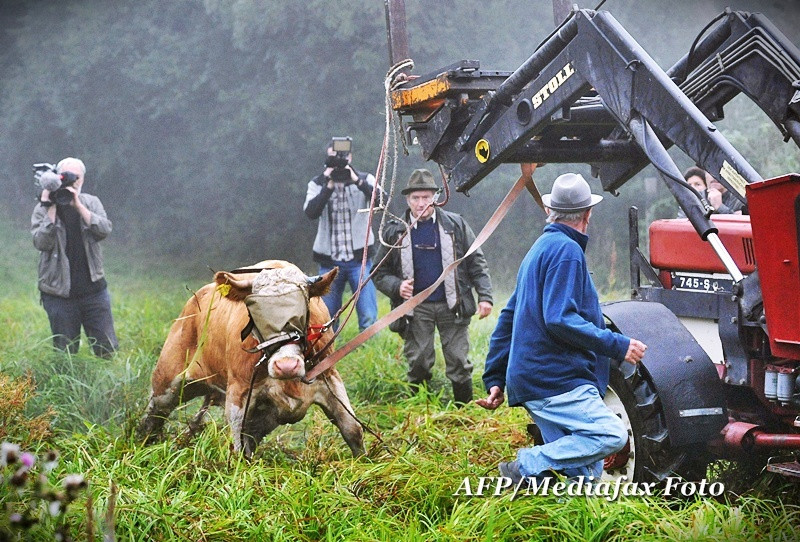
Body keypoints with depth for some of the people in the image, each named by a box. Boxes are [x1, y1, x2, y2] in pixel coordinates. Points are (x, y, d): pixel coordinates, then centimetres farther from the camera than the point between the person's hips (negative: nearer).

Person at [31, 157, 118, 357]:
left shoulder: (91, 202, 7)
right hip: (59, 293, -2)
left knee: (108, 350, 1)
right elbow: (41, 243, -14)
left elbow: (104, 230, -10)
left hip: (93, 288, 2)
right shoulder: (43, 208, 0)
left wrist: (78, 206, -18)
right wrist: (52, 209, -18)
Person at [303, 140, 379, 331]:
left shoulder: (365, 180, 4)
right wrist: (329, 187, -19)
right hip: (329, 260, 1)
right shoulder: (317, 184, 6)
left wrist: (357, 181, -23)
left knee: (368, 318, -7)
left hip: (360, 259, -1)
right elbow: (310, 212, -11)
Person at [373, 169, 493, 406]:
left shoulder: (456, 225, 3)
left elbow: (476, 262, 5)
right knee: (418, 366, 1)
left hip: (451, 306, 0)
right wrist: (397, 286, -12)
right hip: (416, 309, 0)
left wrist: (485, 296, -5)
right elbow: (380, 273, 8)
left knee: (459, 364, 1)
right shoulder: (394, 231, 3)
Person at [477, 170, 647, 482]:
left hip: (534, 381, 10)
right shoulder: (566, 250, -9)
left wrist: (495, 379, 24)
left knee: (584, 470, 7)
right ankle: (530, 465, -20)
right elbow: (560, 320, -20)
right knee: (611, 434, -21)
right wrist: (618, 345, -16)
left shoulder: (540, 248, 22)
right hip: (556, 379, -10)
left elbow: (508, 317, 23)